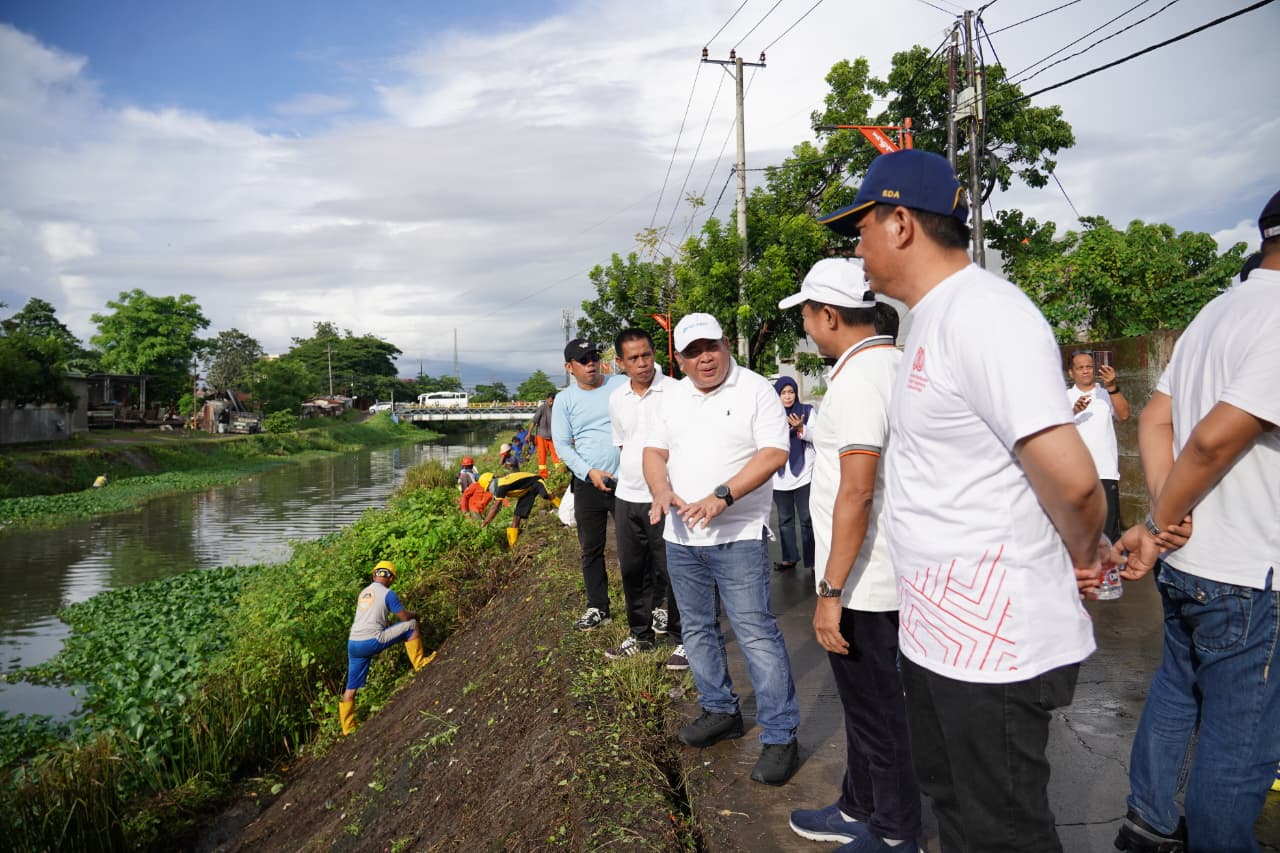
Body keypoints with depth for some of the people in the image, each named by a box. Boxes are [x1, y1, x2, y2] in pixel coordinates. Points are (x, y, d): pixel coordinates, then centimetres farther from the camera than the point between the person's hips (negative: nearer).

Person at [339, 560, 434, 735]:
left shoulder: (363, 593, 20)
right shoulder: (387, 593, -3)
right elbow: (405, 617, 0)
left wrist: (387, 621, 43)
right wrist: (414, 614, 22)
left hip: (353, 644, 7)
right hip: (372, 641, -7)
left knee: (351, 688, 16)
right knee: (411, 625, 4)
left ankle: (347, 727, 21)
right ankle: (419, 663, 13)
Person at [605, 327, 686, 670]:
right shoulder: (616, 398, 8)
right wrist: (628, 475, 14)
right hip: (626, 496, 6)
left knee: (669, 570, 1)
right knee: (632, 569, 15)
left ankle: (683, 638, 16)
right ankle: (641, 633, 31)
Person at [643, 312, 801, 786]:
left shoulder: (755, 389, -6)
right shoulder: (672, 397, 12)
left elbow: (774, 454, -14)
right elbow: (654, 450, 11)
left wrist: (722, 496, -25)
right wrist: (662, 492, -10)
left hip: (737, 537, -6)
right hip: (680, 537, 6)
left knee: (756, 634, -7)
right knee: (697, 630, 15)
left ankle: (779, 737, 4)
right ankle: (720, 712, 32)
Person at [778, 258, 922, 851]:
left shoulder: (857, 377, -21)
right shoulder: (895, 363, 9)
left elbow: (856, 494, -26)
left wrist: (831, 591, -22)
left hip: (861, 581, -10)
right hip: (884, 575, 10)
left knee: (876, 712, 8)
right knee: (866, 703, 22)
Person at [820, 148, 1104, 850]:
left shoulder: (983, 314, -21)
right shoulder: (927, 318, 12)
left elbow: (1072, 478, -26)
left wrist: (1081, 557, -8)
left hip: (993, 644, -10)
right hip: (933, 628, 10)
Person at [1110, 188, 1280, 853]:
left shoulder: (1217, 312, 10)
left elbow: (1155, 419, 8)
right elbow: (1214, 441, -25)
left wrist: (1164, 515, -3)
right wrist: (1158, 525, -11)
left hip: (1186, 559, 9)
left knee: (1177, 692, 23)